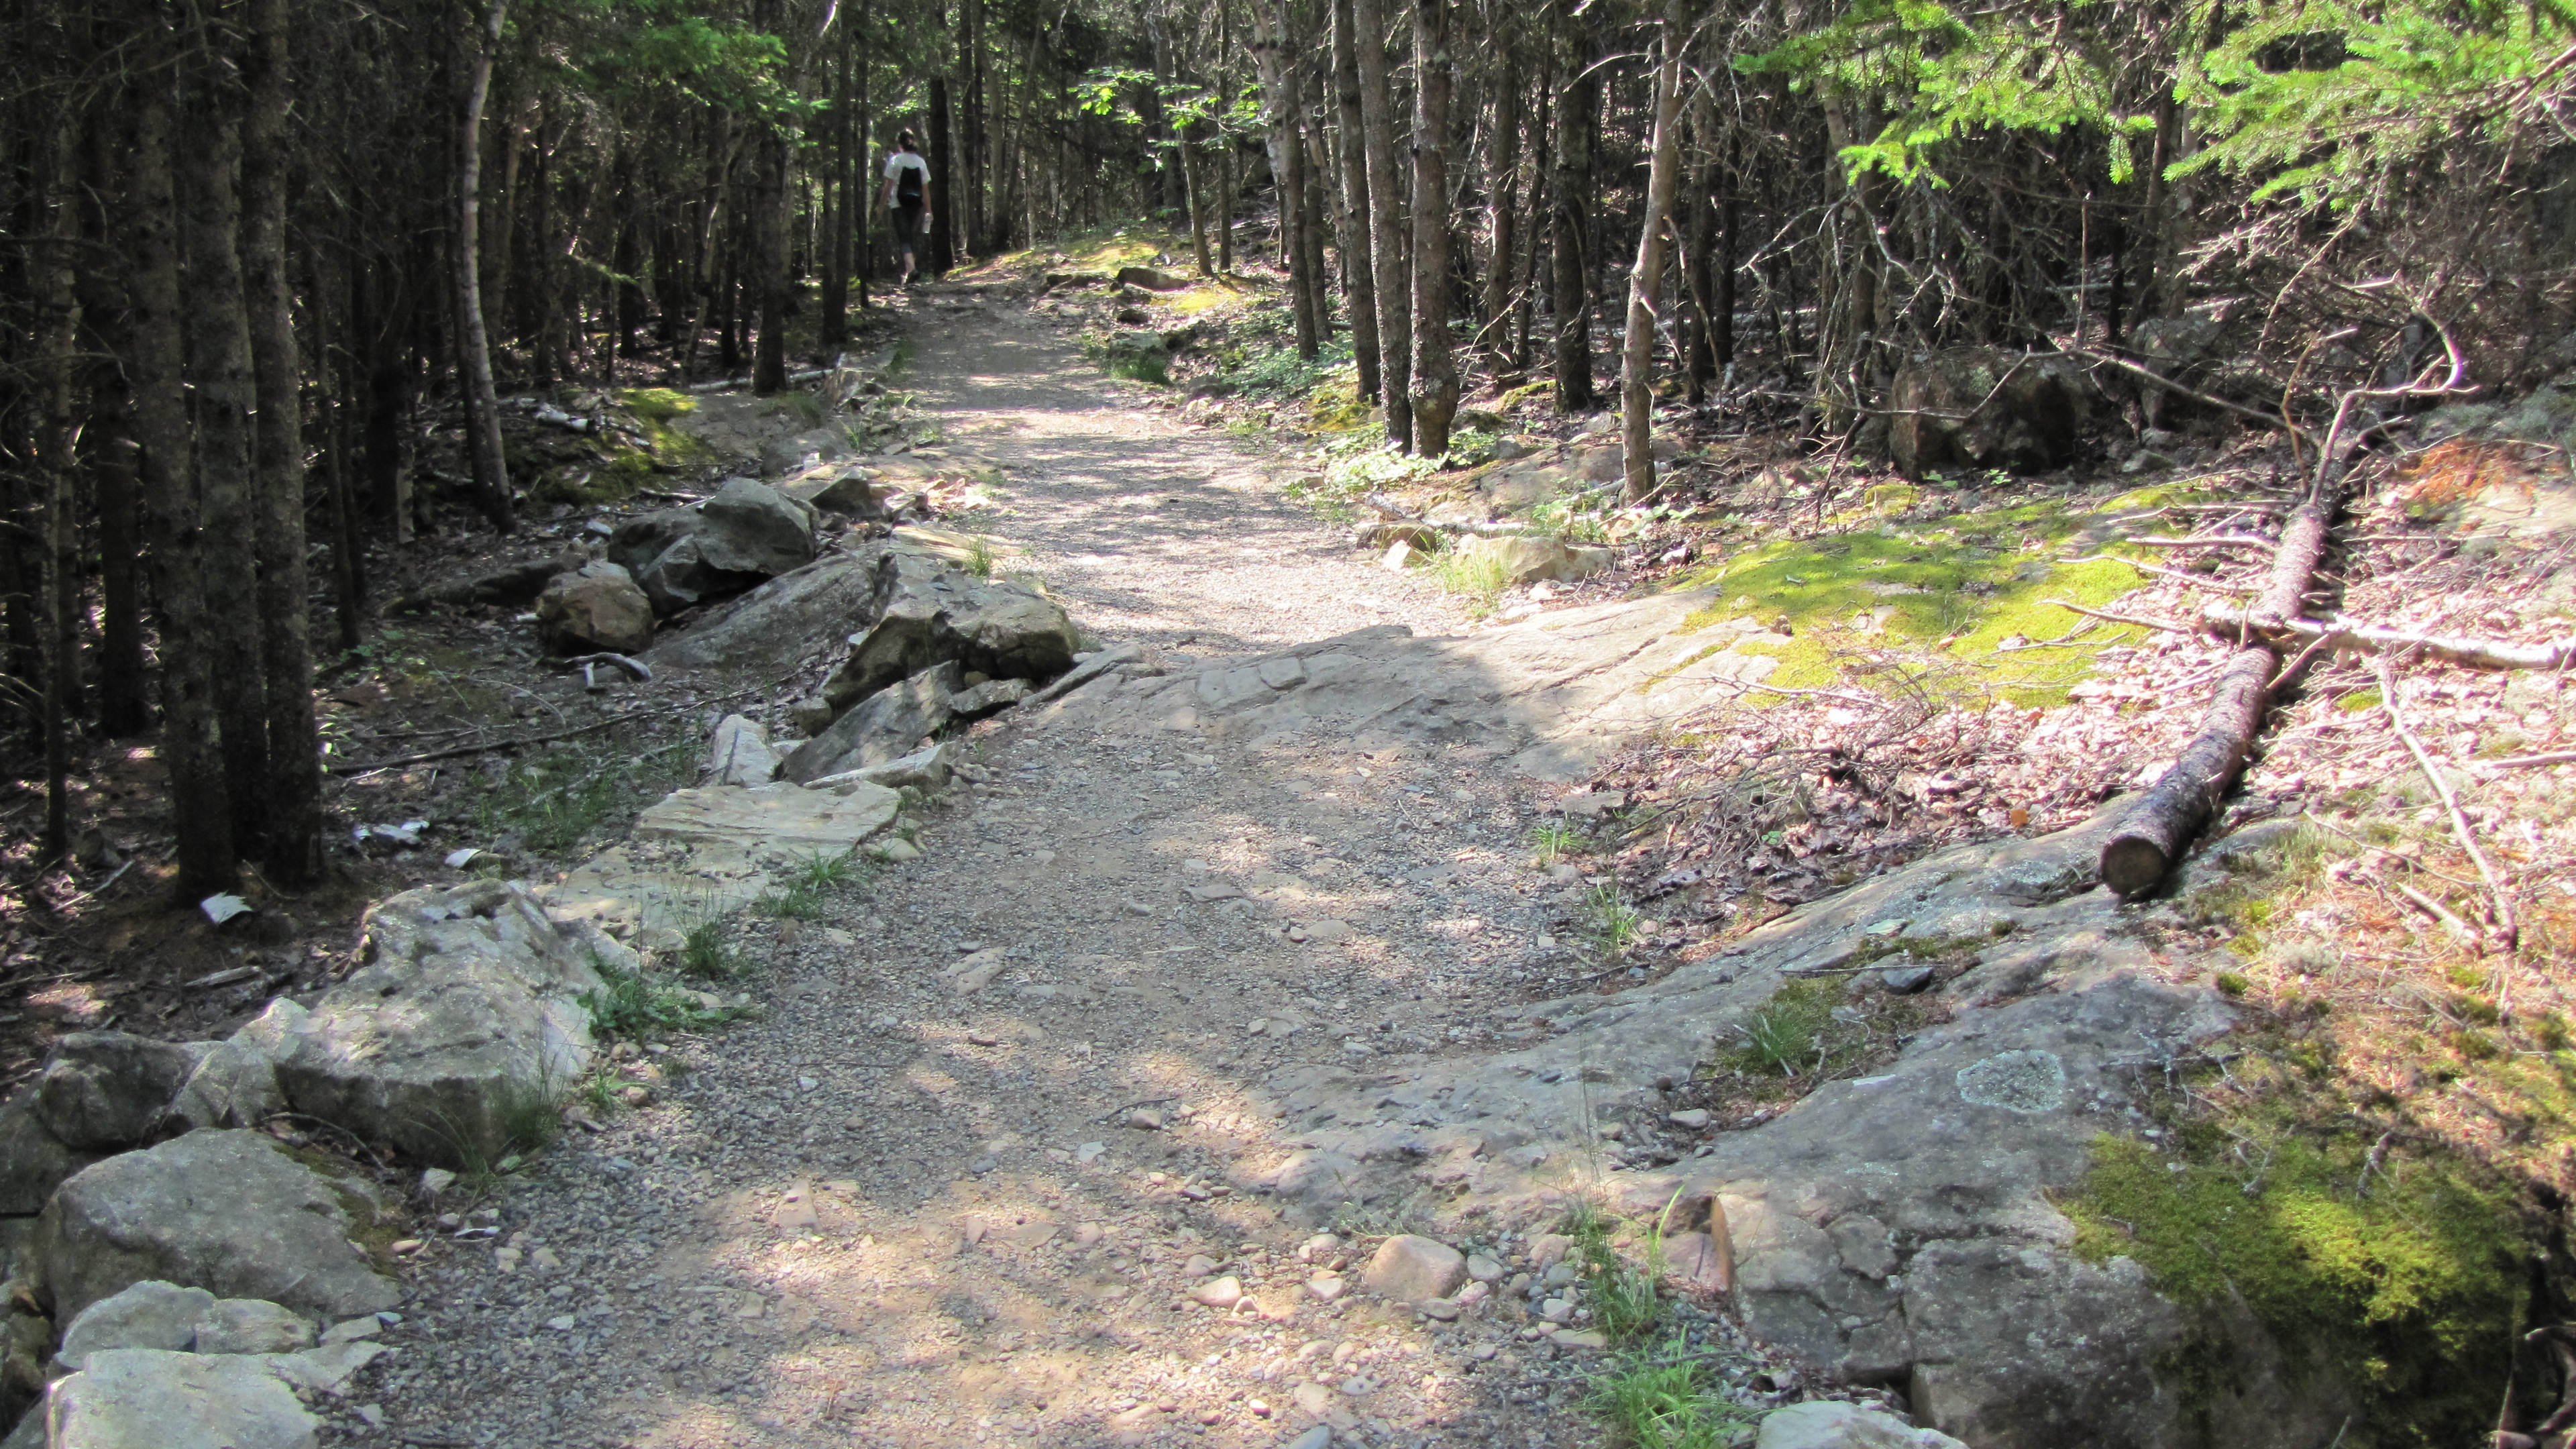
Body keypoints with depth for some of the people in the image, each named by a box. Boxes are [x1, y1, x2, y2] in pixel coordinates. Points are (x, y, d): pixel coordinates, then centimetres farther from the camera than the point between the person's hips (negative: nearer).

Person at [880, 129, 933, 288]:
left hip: (899, 204, -3)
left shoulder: (895, 160, -3)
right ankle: (911, 270, 14)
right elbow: (926, 188, 4)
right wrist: (929, 210, 8)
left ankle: (910, 267, -27)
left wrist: (883, 205, 2)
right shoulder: (921, 162, 5)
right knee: (914, 238, 12)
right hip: (917, 204, 3)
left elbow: (889, 185, -5)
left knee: (903, 238, -5)